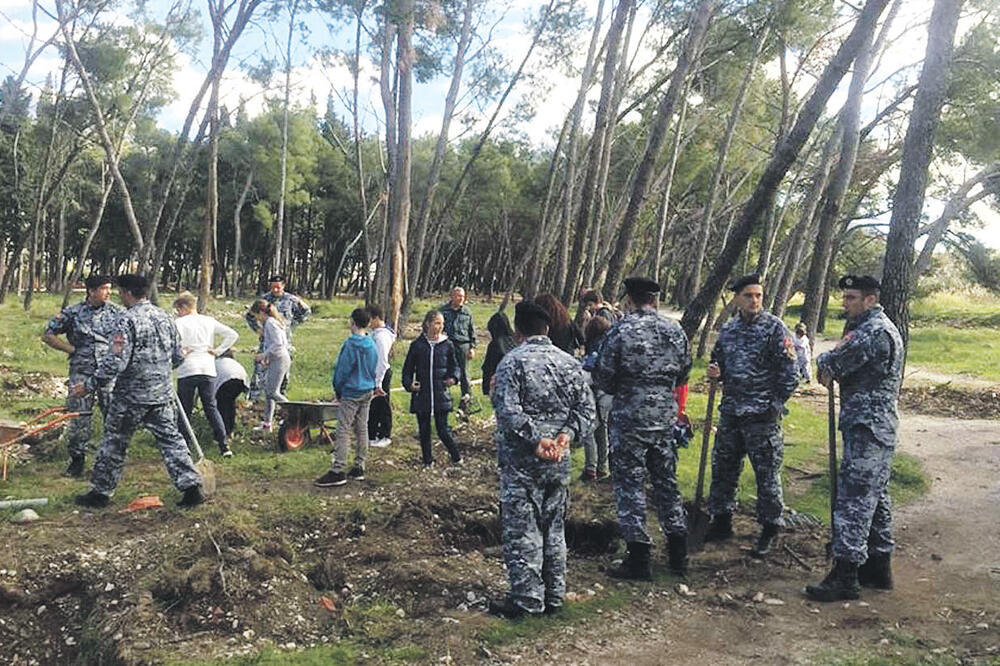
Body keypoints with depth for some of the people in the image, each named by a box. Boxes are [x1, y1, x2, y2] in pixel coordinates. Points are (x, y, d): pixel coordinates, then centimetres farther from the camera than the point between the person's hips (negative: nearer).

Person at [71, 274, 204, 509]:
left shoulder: (128, 320, -15)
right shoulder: (164, 316, 7)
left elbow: (115, 362, -21)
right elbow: (174, 353, 16)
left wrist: (90, 385, -12)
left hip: (131, 395, -6)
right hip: (163, 392, 6)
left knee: (114, 442, 9)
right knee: (171, 438, 8)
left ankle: (101, 492, 21)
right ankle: (191, 487, 4)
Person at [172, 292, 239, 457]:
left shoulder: (179, 322, -3)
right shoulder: (209, 321, 9)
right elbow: (233, 335, 6)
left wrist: (179, 354, -4)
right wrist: (218, 351, 7)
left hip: (187, 371, -4)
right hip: (208, 369, 4)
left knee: (185, 411, 7)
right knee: (211, 408, 11)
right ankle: (224, 445, 4)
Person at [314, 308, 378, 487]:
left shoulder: (351, 344, -16)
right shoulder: (371, 344, 6)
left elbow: (342, 369, -13)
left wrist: (338, 390, 1)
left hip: (351, 393, -8)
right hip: (368, 392, 8)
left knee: (343, 431, -6)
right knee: (362, 429, 12)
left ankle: (337, 471, -7)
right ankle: (359, 468, 18)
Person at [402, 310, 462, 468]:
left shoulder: (447, 345, 2)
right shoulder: (417, 345, 1)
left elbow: (455, 366, 11)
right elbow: (408, 368, 8)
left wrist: (453, 377, -9)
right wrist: (409, 383, -9)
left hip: (441, 395, -1)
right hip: (421, 394, 1)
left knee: (443, 429, -3)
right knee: (424, 430, 9)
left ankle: (456, 457, 16)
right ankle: (427, 461, 24)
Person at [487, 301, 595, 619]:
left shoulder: (512, 362, -9)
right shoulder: (569, 362, 7)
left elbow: (508, 411, -20)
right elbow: (587, 409, 2)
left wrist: (535, 440, -16)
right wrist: (567, 434, -8)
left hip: (522, 461, -5)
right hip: (559, 461, 6)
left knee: (521, 531, 3)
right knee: (554, 528, 15)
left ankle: (527, 599, 9)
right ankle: (554, 596, 24)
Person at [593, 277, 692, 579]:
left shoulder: (620, 332, -13)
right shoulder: (675, 331, 2)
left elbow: (602, 378, -8)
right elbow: (683, 374, 12)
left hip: (629, 419, -5)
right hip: (665, 417, 5)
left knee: (629, 483, 4)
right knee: (666, 481, 16)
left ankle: (638, 559, 7)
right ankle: (678, 555, 25)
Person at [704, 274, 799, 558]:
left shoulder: (774, 328, -8)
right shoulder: (728, 329, 9)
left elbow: (789, 373, -9)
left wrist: (775, 406, -12)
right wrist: (716, 373, 0)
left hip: (762, 416, -6)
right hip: (730, 412, 6)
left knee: (767, 474, 2)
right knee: (723, 468, 13)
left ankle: (769, 531, 15)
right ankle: (721, 522, 27)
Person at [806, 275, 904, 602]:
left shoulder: (874, 331, -17)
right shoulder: (877, 328, 18)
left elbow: (833, 364, -16)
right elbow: (840, 362, 14)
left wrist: (825, 361, 6)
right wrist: (830, 365, -7)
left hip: (867, 429, -11)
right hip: (879, 427, 11)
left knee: (854, 499, -9)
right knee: (875, 496, 16)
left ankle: (846, 576, -6)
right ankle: (878, 566, 26)